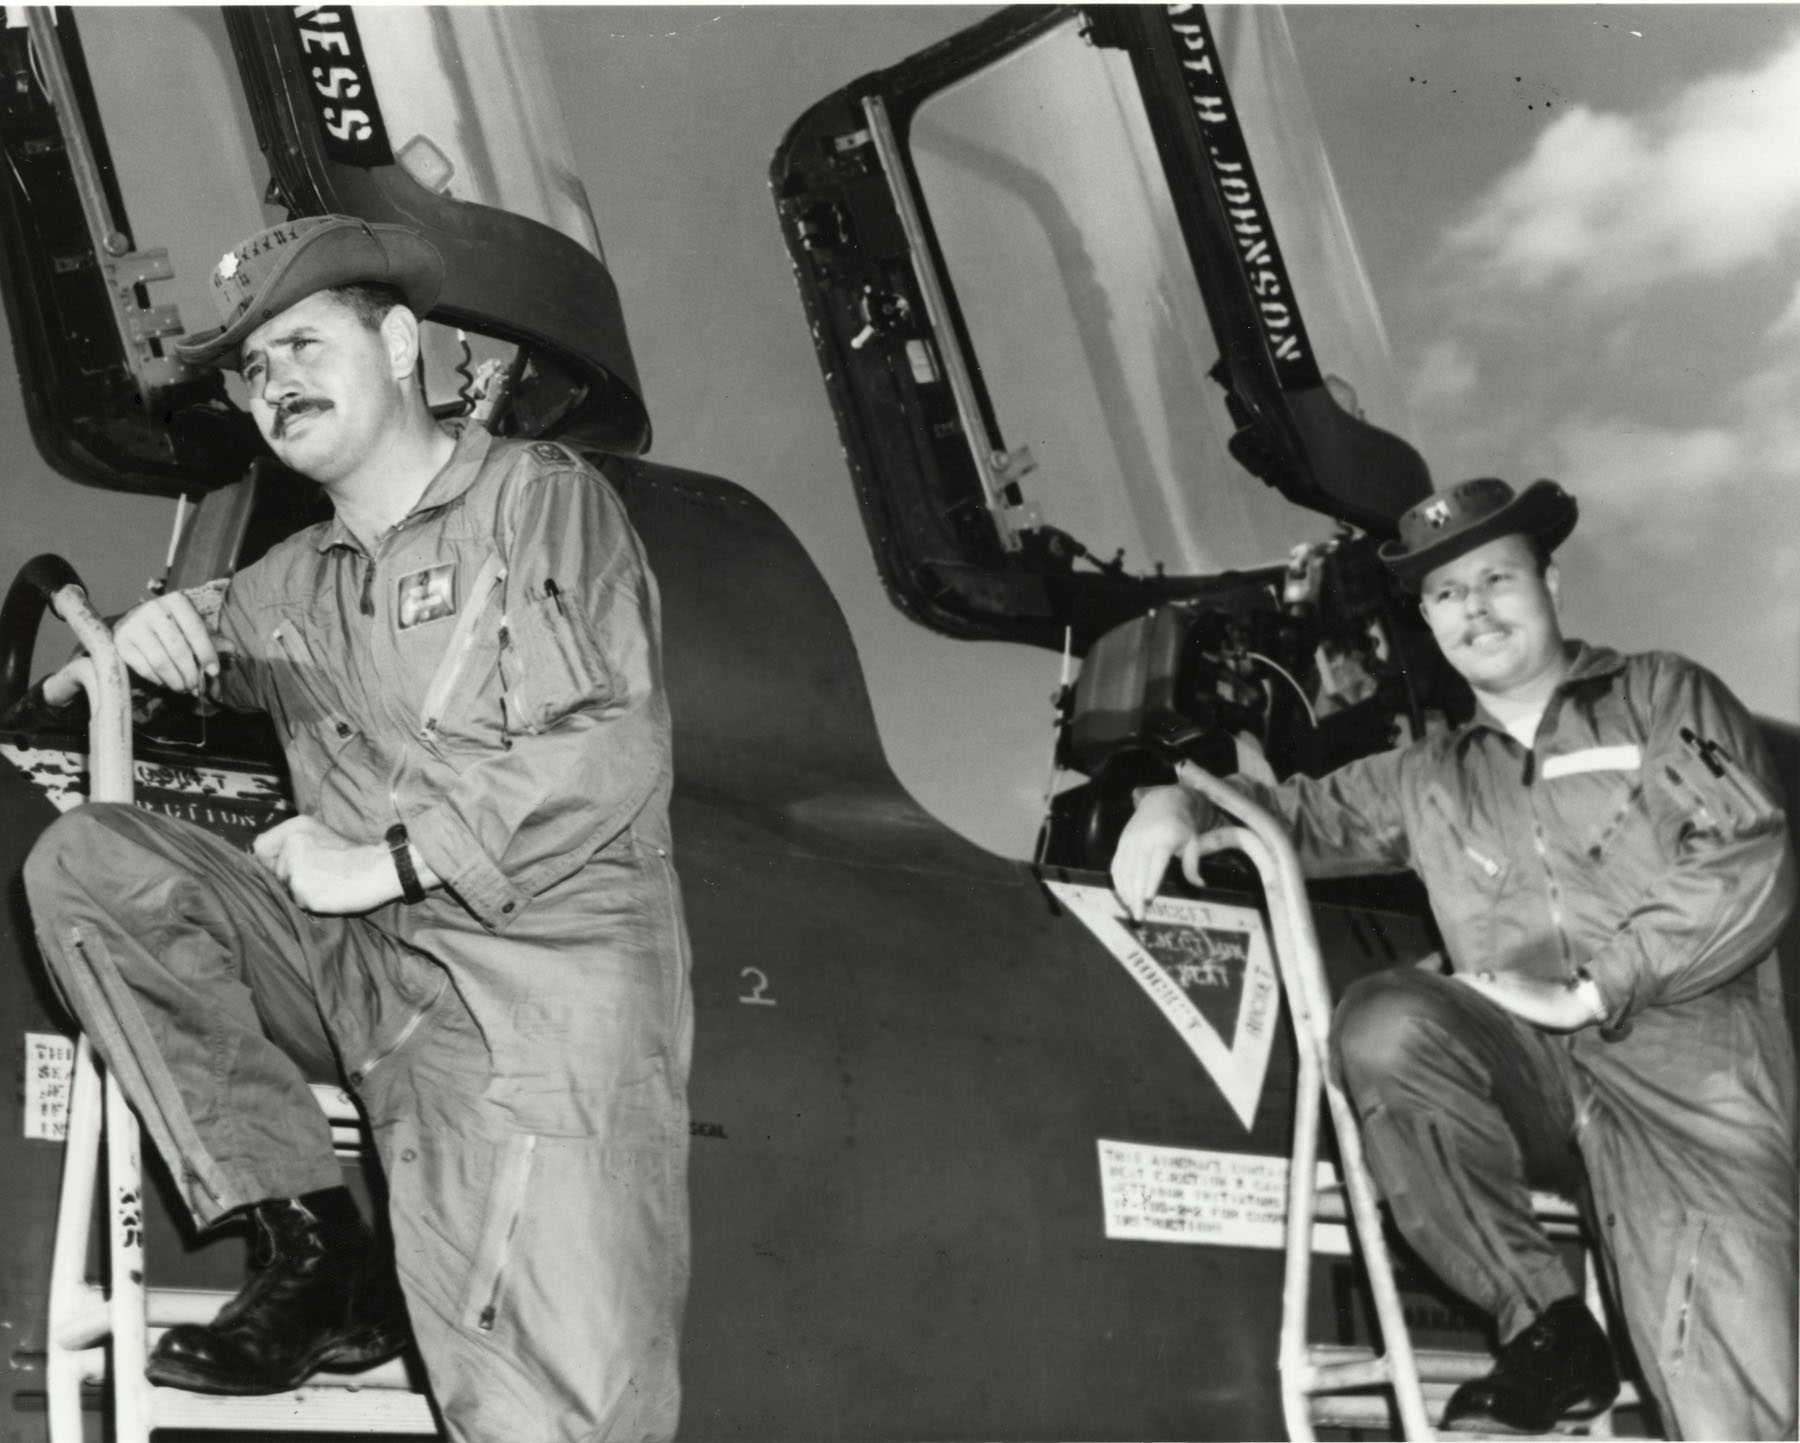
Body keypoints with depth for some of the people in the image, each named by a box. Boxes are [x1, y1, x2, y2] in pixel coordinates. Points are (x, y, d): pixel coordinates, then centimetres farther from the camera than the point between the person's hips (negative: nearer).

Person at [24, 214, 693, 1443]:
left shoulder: (538, 498, 3)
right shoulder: (294, 583, 20)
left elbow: (612, 750, -9)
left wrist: (383, 862, -9)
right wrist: (148, 638, 9)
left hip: (545, 965, -6)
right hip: (356, 971, 6)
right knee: (86, 860, -14)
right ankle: (316, 1247, -11)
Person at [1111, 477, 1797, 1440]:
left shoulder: (1663, 698, 11)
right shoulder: (1429, 780, 24)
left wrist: (1589, 993, -10)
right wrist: (1180, 802, 4)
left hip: (1690, 1062, -4)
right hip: (1535, 1078, 4)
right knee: (1383, 1022, -29)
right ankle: (1542, 1326, -16)